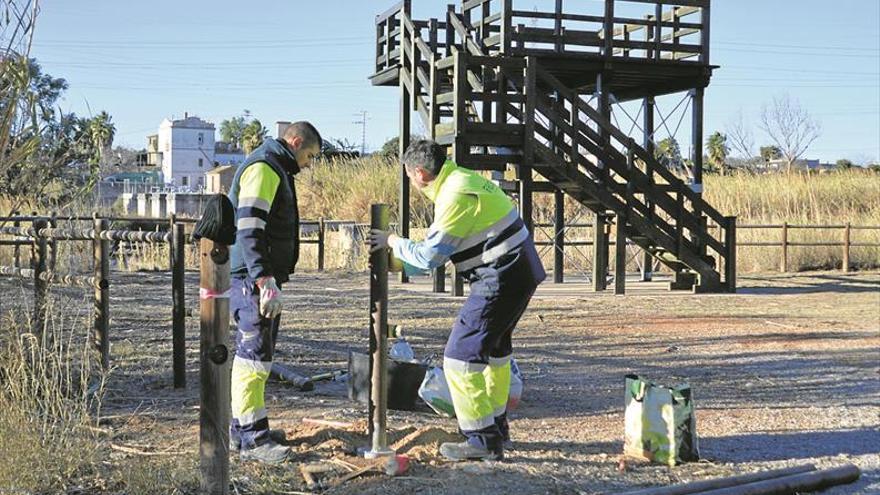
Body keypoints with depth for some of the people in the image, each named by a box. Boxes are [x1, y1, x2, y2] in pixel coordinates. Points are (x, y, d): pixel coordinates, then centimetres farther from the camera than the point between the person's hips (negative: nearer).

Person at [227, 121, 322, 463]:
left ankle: (241, 429, 23)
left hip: (261, 278, 11)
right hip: (252, 278, -11)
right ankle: (252, 438, -6)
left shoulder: (276, 170, 22)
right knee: (254, 354, -9)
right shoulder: (263, 168, -12)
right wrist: (264, 280, -27)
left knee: (254, 354, 15)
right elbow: (249, 228, -22)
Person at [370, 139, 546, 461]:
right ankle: (496, 426, 38)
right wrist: (396, 263, 19)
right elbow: (437, 248, 20)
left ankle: (483, 440, -2)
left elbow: (430, 256, -15)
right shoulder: (460, 181, 14)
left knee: (461, 355, -6)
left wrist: (393, 242, 0)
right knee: (494, 348, 24)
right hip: (519, 274, 11)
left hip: (502, 278, -11)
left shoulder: (457, 195, -19)